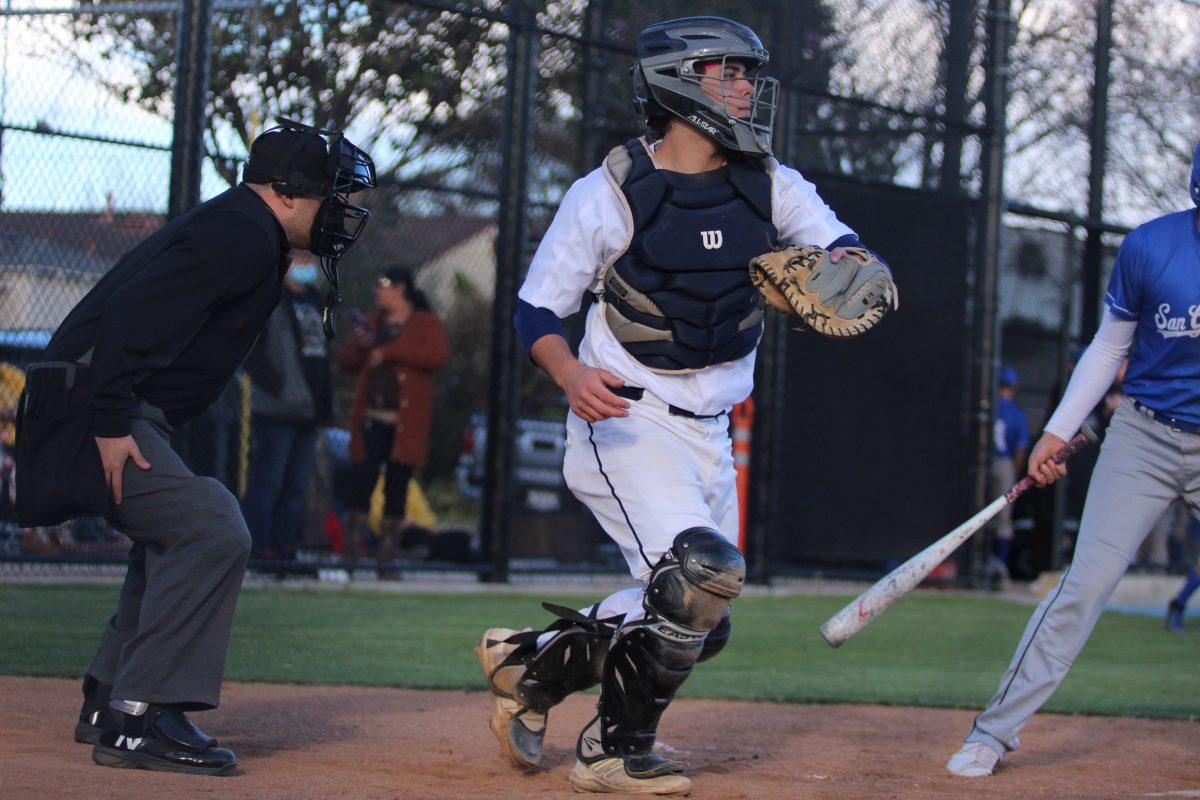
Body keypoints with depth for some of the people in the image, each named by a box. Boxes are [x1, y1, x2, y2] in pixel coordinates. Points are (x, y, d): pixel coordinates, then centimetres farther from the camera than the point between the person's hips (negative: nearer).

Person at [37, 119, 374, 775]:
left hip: (104, 410, 11)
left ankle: (109, 702, 28)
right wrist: (111, 424, -27)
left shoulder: (235, 228, 20)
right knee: (211, 531, -17)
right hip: (89, 409, -11)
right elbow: (132, 315, -25)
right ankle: (138, 721, -18)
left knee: (177, 533, 24)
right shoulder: (243, 235, -14)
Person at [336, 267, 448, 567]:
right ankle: (353, 540, -4)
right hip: (372, 417, 3)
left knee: (397, 481, -1)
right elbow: (345, 363, 19)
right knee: (362, 475, -9)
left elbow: (438, 356, -12)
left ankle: (389, 542, 7)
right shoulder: (373, 323, 19)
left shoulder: (427, 323, 6)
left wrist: (389, 351, -12)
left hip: (407, 419, -3)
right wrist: (359, 345, -3)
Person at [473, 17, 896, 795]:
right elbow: (537, 309, -7)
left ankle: (530, 664, 26)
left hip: (710, 437, 7)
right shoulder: (608, 194, -12)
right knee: (702, 572, -25)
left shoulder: (771, 186, 1)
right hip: (623, 422, -7)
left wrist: (853, 277, -32)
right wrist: (572, 373, -28)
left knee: (701, 626, 9)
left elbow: (849, 253, -7)